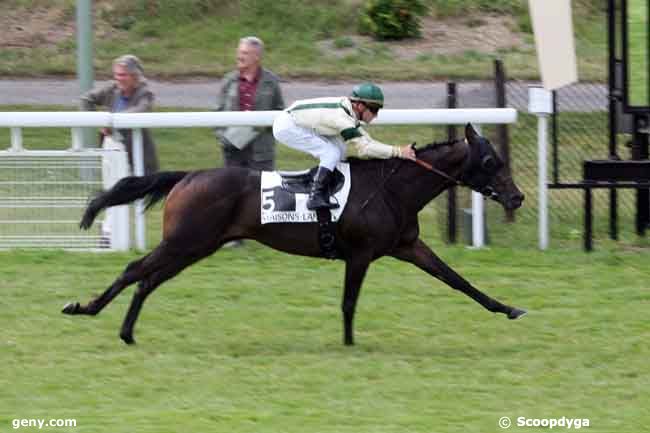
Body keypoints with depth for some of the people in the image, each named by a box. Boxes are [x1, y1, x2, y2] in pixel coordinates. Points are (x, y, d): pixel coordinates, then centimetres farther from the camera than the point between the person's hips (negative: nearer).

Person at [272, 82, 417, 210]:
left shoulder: (347, 109, 2)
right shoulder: (342, 117, -27)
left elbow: (364, 139, 12)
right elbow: (364, 148, -27)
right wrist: (398, 152, -26)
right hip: (287, 127, -10)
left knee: (339, 147, 7)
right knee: (331, 153, -16)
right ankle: (315, 197, -20)